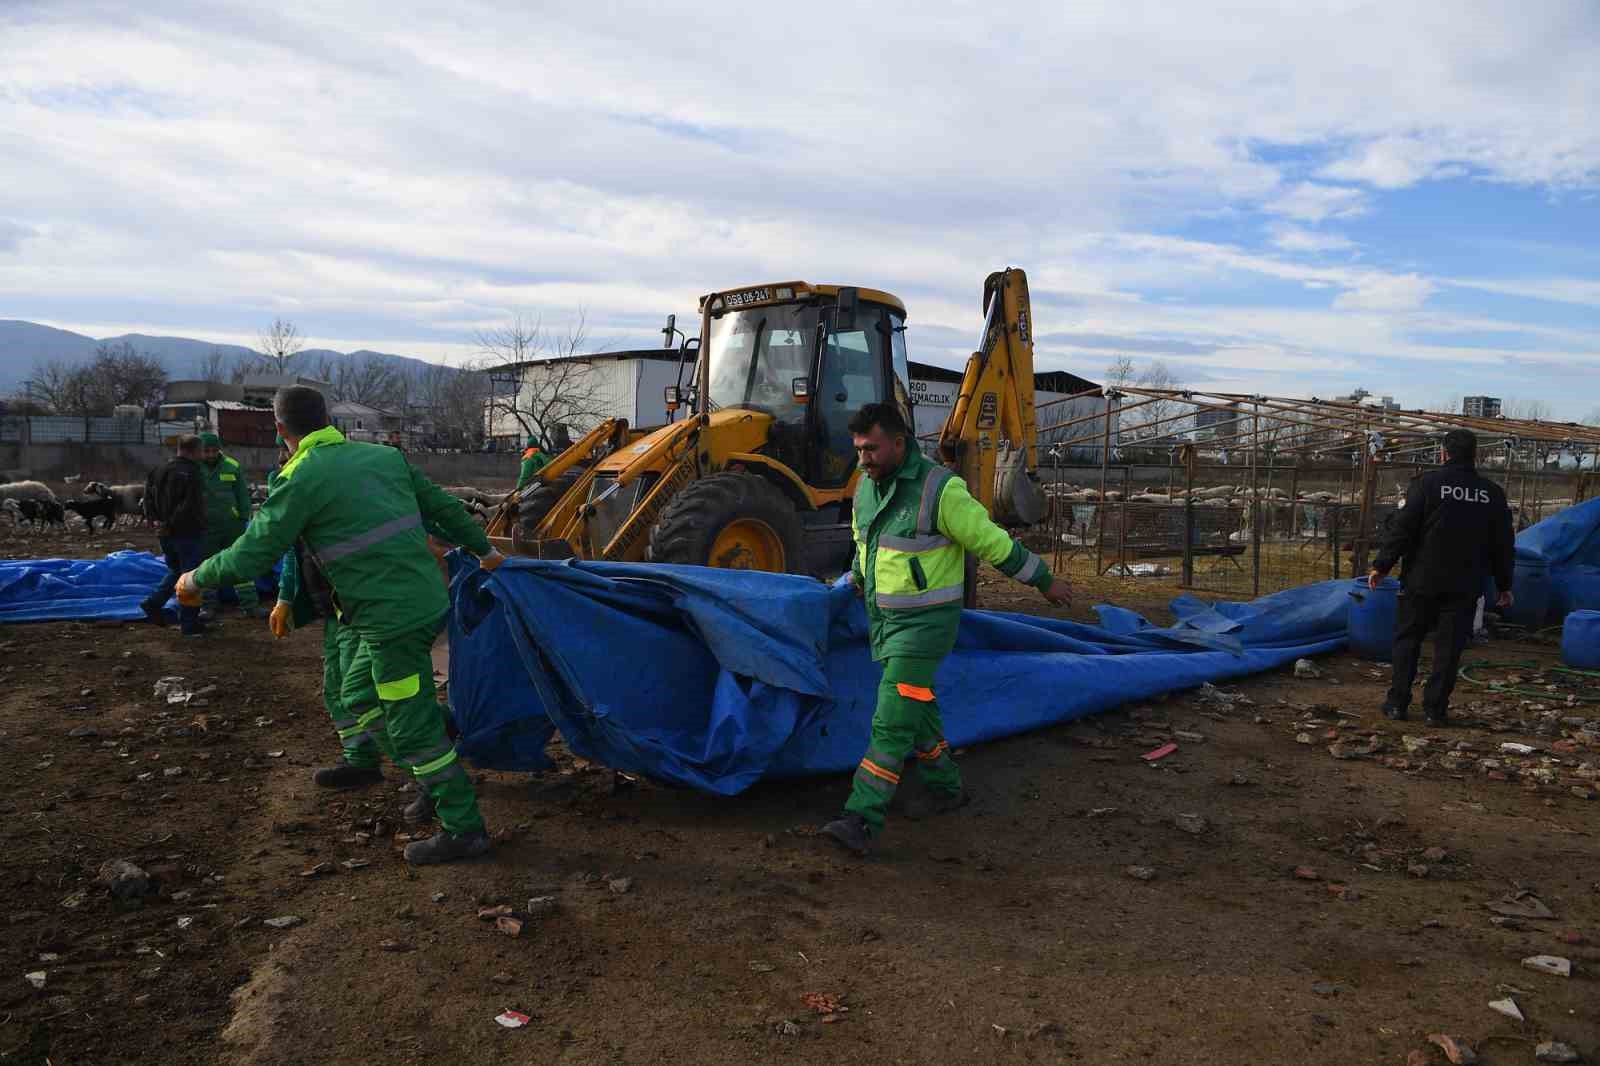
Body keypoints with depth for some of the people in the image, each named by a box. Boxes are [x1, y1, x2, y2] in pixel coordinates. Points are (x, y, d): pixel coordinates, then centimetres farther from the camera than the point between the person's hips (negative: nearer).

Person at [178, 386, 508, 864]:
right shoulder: (385, 455, 10)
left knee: (413, 727, 1)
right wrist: (484, 549, 28)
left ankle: (463, 829, 6)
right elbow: (443, 506, 15)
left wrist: (197, 579, 11)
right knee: (358, 690, 28)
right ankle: (363, 762, 46)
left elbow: (253, 555, -7)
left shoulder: (300, 479, -10)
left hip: (392, 617, -8)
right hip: (425, 599, 8)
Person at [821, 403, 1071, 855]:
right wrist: (855, 580, 37)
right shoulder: (867, 486, 3)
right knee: (917, 710, 18)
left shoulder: (939, 489, -21)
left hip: (925, 622, -7)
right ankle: (947, 788, 37)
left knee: (893, 721, -11)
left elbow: (992, 542, -14)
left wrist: (1044, 580, -4)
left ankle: (861, 822, -11)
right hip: (883, 617, 8)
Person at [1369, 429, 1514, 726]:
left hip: (1421, 580, -2)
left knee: (1407, 640, 8)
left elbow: (1402, 529, -11)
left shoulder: (1427, 483, -7)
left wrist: (1381, 566, -4)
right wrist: (1504, 585, 20)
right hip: (1465, 587, 2)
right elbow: (1503, 544, 10)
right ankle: (1435, 709, 7)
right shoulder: (1492, 493, 5)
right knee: (1449, 646, 6)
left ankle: (1398, 703, 9)